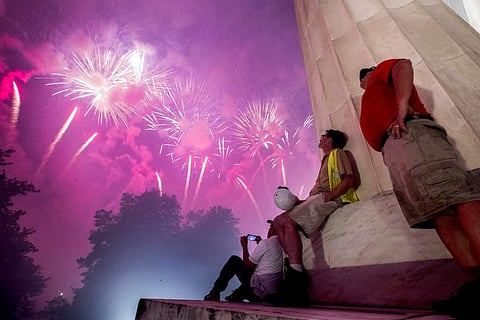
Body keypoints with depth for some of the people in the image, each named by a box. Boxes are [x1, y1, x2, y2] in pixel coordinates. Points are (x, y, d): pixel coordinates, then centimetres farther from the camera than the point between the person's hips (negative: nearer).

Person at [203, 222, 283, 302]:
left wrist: (244, 246, 3)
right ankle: (238, 295, 28)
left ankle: (215, 292, 15)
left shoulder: (266, 243, -17)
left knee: (234, 260, 6)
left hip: (259, 290, -7)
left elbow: (247, 264, -9)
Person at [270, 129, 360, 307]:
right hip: (314, 200, 9)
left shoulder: (338, 153, 6)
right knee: (278, 221, -6)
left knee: (288, 221, -27)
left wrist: (327, 196, -19)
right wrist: (302, 201, 10)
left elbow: (349, 180, -11)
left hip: (328, 200, -9)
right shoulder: (326, 159, 32)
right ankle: (293, 265, -10)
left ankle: (296, 274, -26)